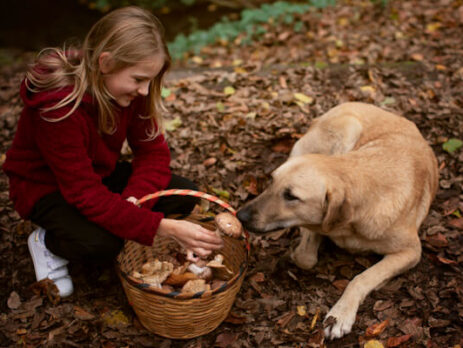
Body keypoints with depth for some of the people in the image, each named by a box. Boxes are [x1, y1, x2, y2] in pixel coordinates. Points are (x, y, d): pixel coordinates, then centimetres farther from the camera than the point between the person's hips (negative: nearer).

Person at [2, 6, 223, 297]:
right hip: (46, 186, -6)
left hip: (100, 172, 6)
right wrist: (163, 228, -44)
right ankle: (47, 242, -1)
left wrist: (133, 200, -33)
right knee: (100, 244, -34)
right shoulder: (57, 106, -36)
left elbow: (153, 151, -12)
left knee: (184, 195, -13)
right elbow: (86, 194, -37)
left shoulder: (130, 89, -15)